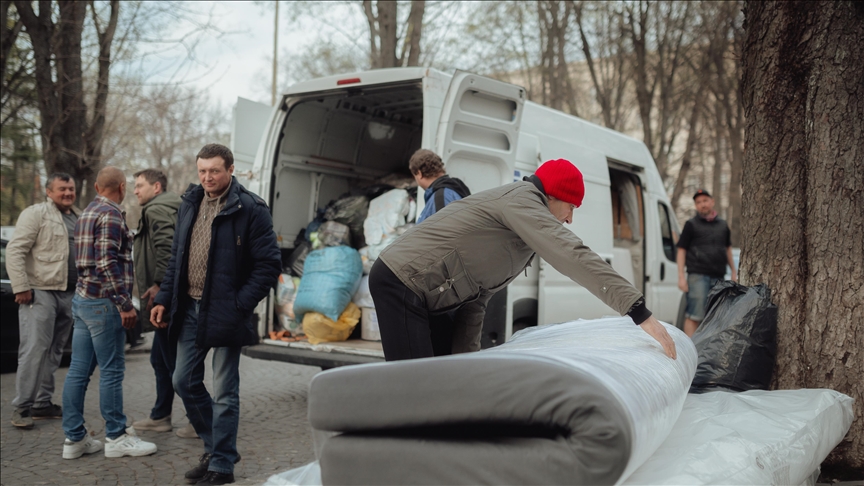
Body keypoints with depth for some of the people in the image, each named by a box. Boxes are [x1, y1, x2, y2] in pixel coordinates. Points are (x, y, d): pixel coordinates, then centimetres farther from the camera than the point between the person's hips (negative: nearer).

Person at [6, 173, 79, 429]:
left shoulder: (79, 218, 16)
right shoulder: (35, 214, -5)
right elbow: (14, 251, -11)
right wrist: (21, 287, -16)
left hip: (68, 294, 7)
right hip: (40, 292, -7)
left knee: (54, 352, 10)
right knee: (34, 350, -7)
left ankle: (43, 403, 18)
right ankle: (22, 408, 0)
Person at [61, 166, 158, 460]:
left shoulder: (87, 213, 18)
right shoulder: (111, 214, -12)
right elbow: (107, 263, -21)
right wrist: (125, 304, -19)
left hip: (82, 299, 9)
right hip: (103, 302, -9)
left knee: (78, 371, 8)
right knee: (112, 370, -2)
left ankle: (74, 438, 14)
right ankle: (116, 437, 6)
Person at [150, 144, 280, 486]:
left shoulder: (250, 208, -11)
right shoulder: (190, 203, 9)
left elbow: (269, 264, -12)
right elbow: (177, 257, 17)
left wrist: (239, 305, -17)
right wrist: (164, 299, 10)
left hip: (225, 313, -7)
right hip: (190, 308, 7)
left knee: (224, 392, 1)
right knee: (184, 381, 13)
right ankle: (215, 446, 31)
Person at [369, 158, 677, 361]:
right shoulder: (521, 198, -11)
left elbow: (475, 301, 18)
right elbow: (573, 256, -26)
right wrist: (640, 313, -30)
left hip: (414, 291, 11)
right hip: (401, 282, -11)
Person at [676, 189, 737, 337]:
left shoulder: (722, 225, 16)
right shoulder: (691, 225, 2)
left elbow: (728, 248, 26)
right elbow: (681, 251, -1)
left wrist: (734, 271, 21)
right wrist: (681, 276, -9)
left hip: (718, 277, 5)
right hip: (698, 276, -5)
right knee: (694, 316, -10)